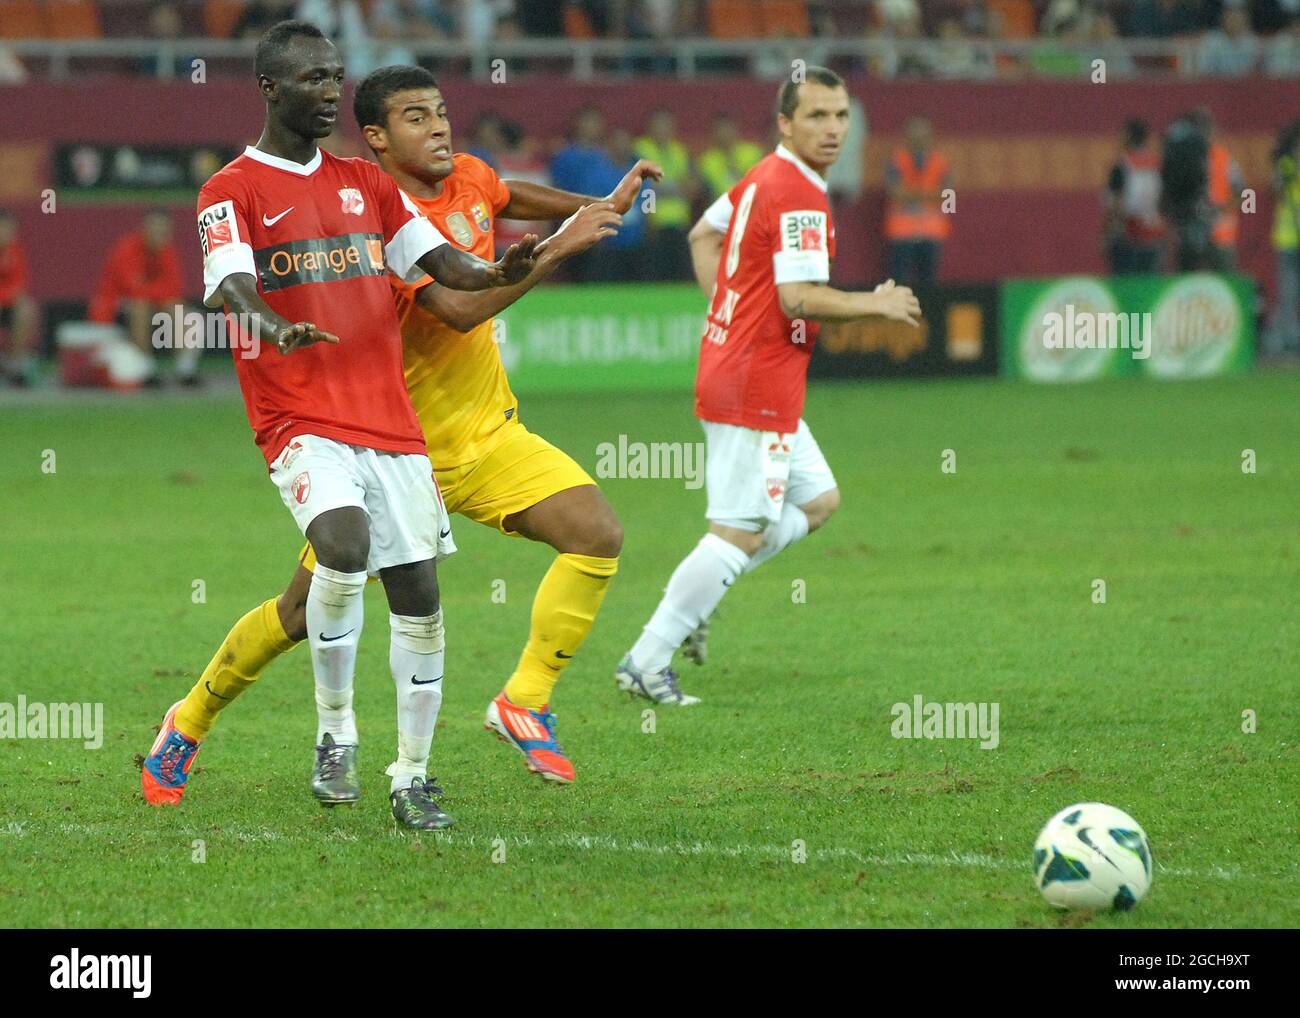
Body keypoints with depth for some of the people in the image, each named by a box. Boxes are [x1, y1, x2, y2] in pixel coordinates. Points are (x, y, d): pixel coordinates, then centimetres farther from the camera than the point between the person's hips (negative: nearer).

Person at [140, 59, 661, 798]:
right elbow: (460, 308, -35)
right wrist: (560, 246, -33)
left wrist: (599, 207, 16)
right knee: (306, 611, 1)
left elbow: (509, 197, 28)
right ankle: (191, 721, 24)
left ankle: (526, 703, -4)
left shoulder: (469, 178, 1)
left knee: (598, 537, -15)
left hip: (487, 434, 6)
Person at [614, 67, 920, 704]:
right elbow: (800, 299, -25)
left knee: (817, 501, 19)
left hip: (729, 365, 10)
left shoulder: (764, 177, 12)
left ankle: (691, 600, 15)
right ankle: (645, 663, -3)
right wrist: (877, 305, -11)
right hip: (759, 384, -10)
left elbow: (703, 234, 26)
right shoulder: (800, 198, -18)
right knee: (742, 532, -5)